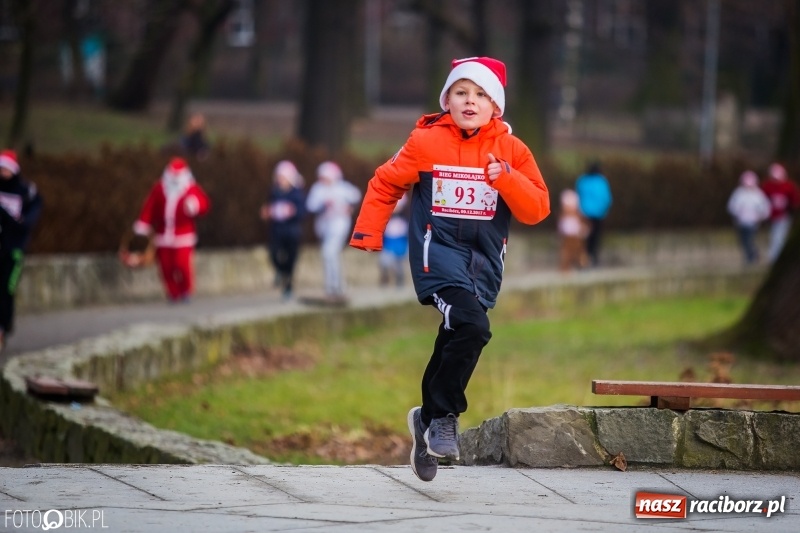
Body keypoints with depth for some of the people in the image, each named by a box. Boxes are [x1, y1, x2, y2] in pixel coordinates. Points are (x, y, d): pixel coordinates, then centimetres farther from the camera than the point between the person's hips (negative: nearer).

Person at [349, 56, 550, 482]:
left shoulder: (511, 150, 5)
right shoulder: (427, 141, -1)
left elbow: (537, 209, 1)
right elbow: (386, 185, 8)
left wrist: (506, 178, -16)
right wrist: (366, 236, 1)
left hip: (483, 259, 4)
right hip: (438, 249, -4)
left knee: (457, 341, 6)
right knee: (472, 325, -25)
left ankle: (428, 419, 26)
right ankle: (444, 415, -11)